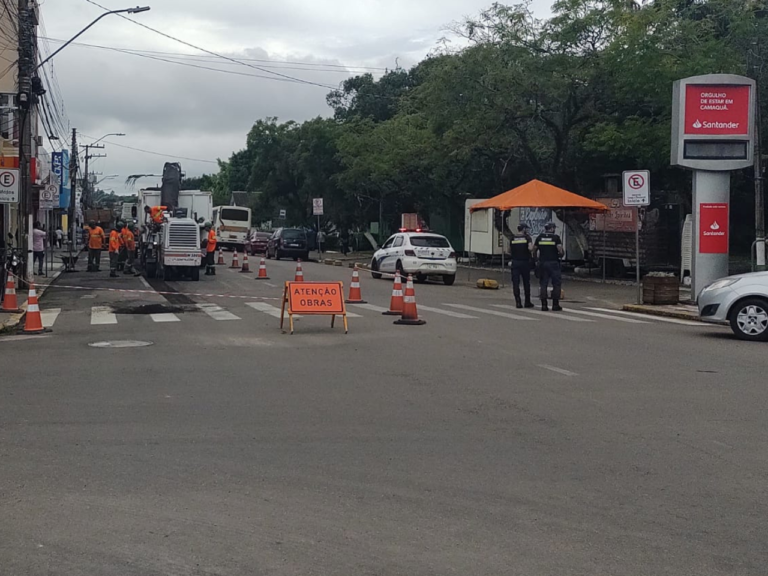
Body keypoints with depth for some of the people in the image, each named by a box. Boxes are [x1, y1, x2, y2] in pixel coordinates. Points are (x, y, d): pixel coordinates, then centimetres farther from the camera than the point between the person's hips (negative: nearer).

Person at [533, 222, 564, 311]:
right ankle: (555, 305, 2)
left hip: (542, 263, 4)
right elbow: (560, 251, -12)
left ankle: (544, 305, 5)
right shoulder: (556, 237, -6)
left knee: (543, 285, 8)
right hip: (553, 263, -4)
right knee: (556, 284, 5)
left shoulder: (540, 237, 6)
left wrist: (536, 257, 24)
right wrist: (561, 254, 9)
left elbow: (534, 250, 9)